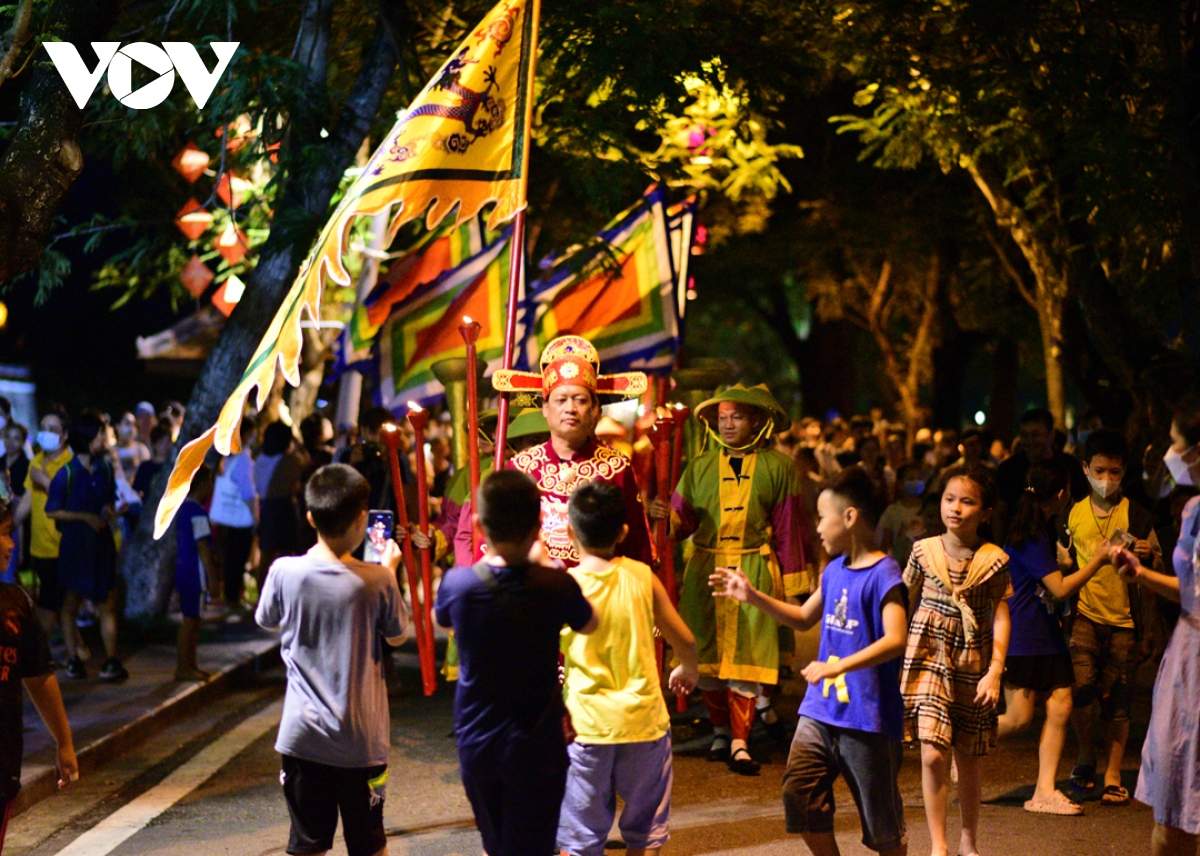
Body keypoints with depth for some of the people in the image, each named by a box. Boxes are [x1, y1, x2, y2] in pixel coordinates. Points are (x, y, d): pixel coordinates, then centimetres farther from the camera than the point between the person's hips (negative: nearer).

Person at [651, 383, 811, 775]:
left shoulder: (777, 467, 4)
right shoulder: (700, 467, 9)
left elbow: (788, 528, 4)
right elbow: (684, 520, 3)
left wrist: (792, 583, 2)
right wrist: (665, 516, -20)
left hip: (754, 570, -2)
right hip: (706, 567, 2)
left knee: (746, 655, -7)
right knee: (706, 655, 4)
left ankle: (740, 743, -2)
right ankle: (721, 731, 23)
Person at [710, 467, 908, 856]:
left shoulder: (883, 575, -15)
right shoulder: (835, 570, 11)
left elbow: (896, 640, -26)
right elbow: (804, 617, 26)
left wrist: (837, 666, -34)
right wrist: (752, 596, 15)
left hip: (867, 715, -8)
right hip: (820, 709, 8)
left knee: (880, 814, 4)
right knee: (800, 792, 2)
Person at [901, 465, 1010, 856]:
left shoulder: (994, 560, -3)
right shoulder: (924, 551, -1)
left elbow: (1000, 618, -2)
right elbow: (905, 606, 9)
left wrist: (995, 671, -9)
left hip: (972, 666, 1)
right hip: (928, 658, 0)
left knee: (968, 758, 10)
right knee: (933, 754, -12)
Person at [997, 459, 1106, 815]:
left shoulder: (1045, 528, 14)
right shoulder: (1029, 535, -17)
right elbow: (1060, 588, -19)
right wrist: (1099, 559, -15)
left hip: (1046, 634, 9)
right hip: (1020, 637, -9)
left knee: (1060, 706, 0)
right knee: (1019, 718, -8)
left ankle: (1045, 792, 3)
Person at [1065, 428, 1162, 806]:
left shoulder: (1136, 514, 1)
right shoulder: (1075, 513, 7)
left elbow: (1156, 563, 6)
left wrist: (1147, 554, -16)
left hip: (1123, 618, -1)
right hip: (1085, 613, 1)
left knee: (1117, 702, 2)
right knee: (1081, 687, -16)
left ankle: (1113, 776, 14)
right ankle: (1086, 754, 9)